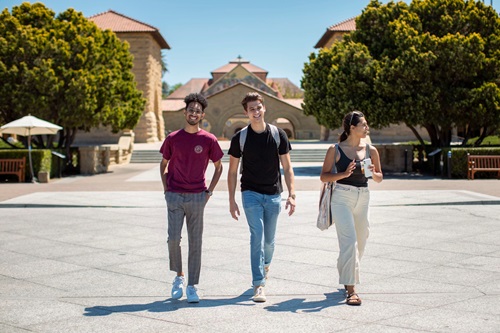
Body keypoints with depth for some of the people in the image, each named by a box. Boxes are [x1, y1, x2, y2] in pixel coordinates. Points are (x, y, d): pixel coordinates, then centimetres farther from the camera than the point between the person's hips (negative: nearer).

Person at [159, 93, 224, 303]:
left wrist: (209, 191, 4)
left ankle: (192, 286, 11)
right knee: (173, 238, -8)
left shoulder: (209, 140, -1)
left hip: (197, 197, 0)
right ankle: (179, 276, 16)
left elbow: (218, 167, 11)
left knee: (195, 242, 2)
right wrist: (166, 189, 7)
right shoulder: (173, 138, 2)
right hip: (174, 196, 0)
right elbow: (164, 164, 15)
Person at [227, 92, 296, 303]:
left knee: (269, 240, 11)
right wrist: (231, 200, -2)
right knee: (257, 236, -14)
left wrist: (291, 195, -5)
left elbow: (287, 168, 3)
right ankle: (259, 285, -13)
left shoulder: (278, 135, 0)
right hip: (251, 193, -2)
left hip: (273, 195, 2)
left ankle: (265, 266, 42)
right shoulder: (240, 138, -3)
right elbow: (232, 171, 3)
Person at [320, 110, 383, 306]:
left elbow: (379, 178, 14)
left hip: (363, 198, 5)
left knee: (360, 242, 14)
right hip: (342, 198, -5)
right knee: (349, 241, -14)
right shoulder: (335, 150, -4)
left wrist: (373, 173, -8)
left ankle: (347, 275, 42)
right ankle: (350, 289, -12)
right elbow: (324, 176, -2)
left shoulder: (370, 150, 6)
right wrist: (344, 174, -16)